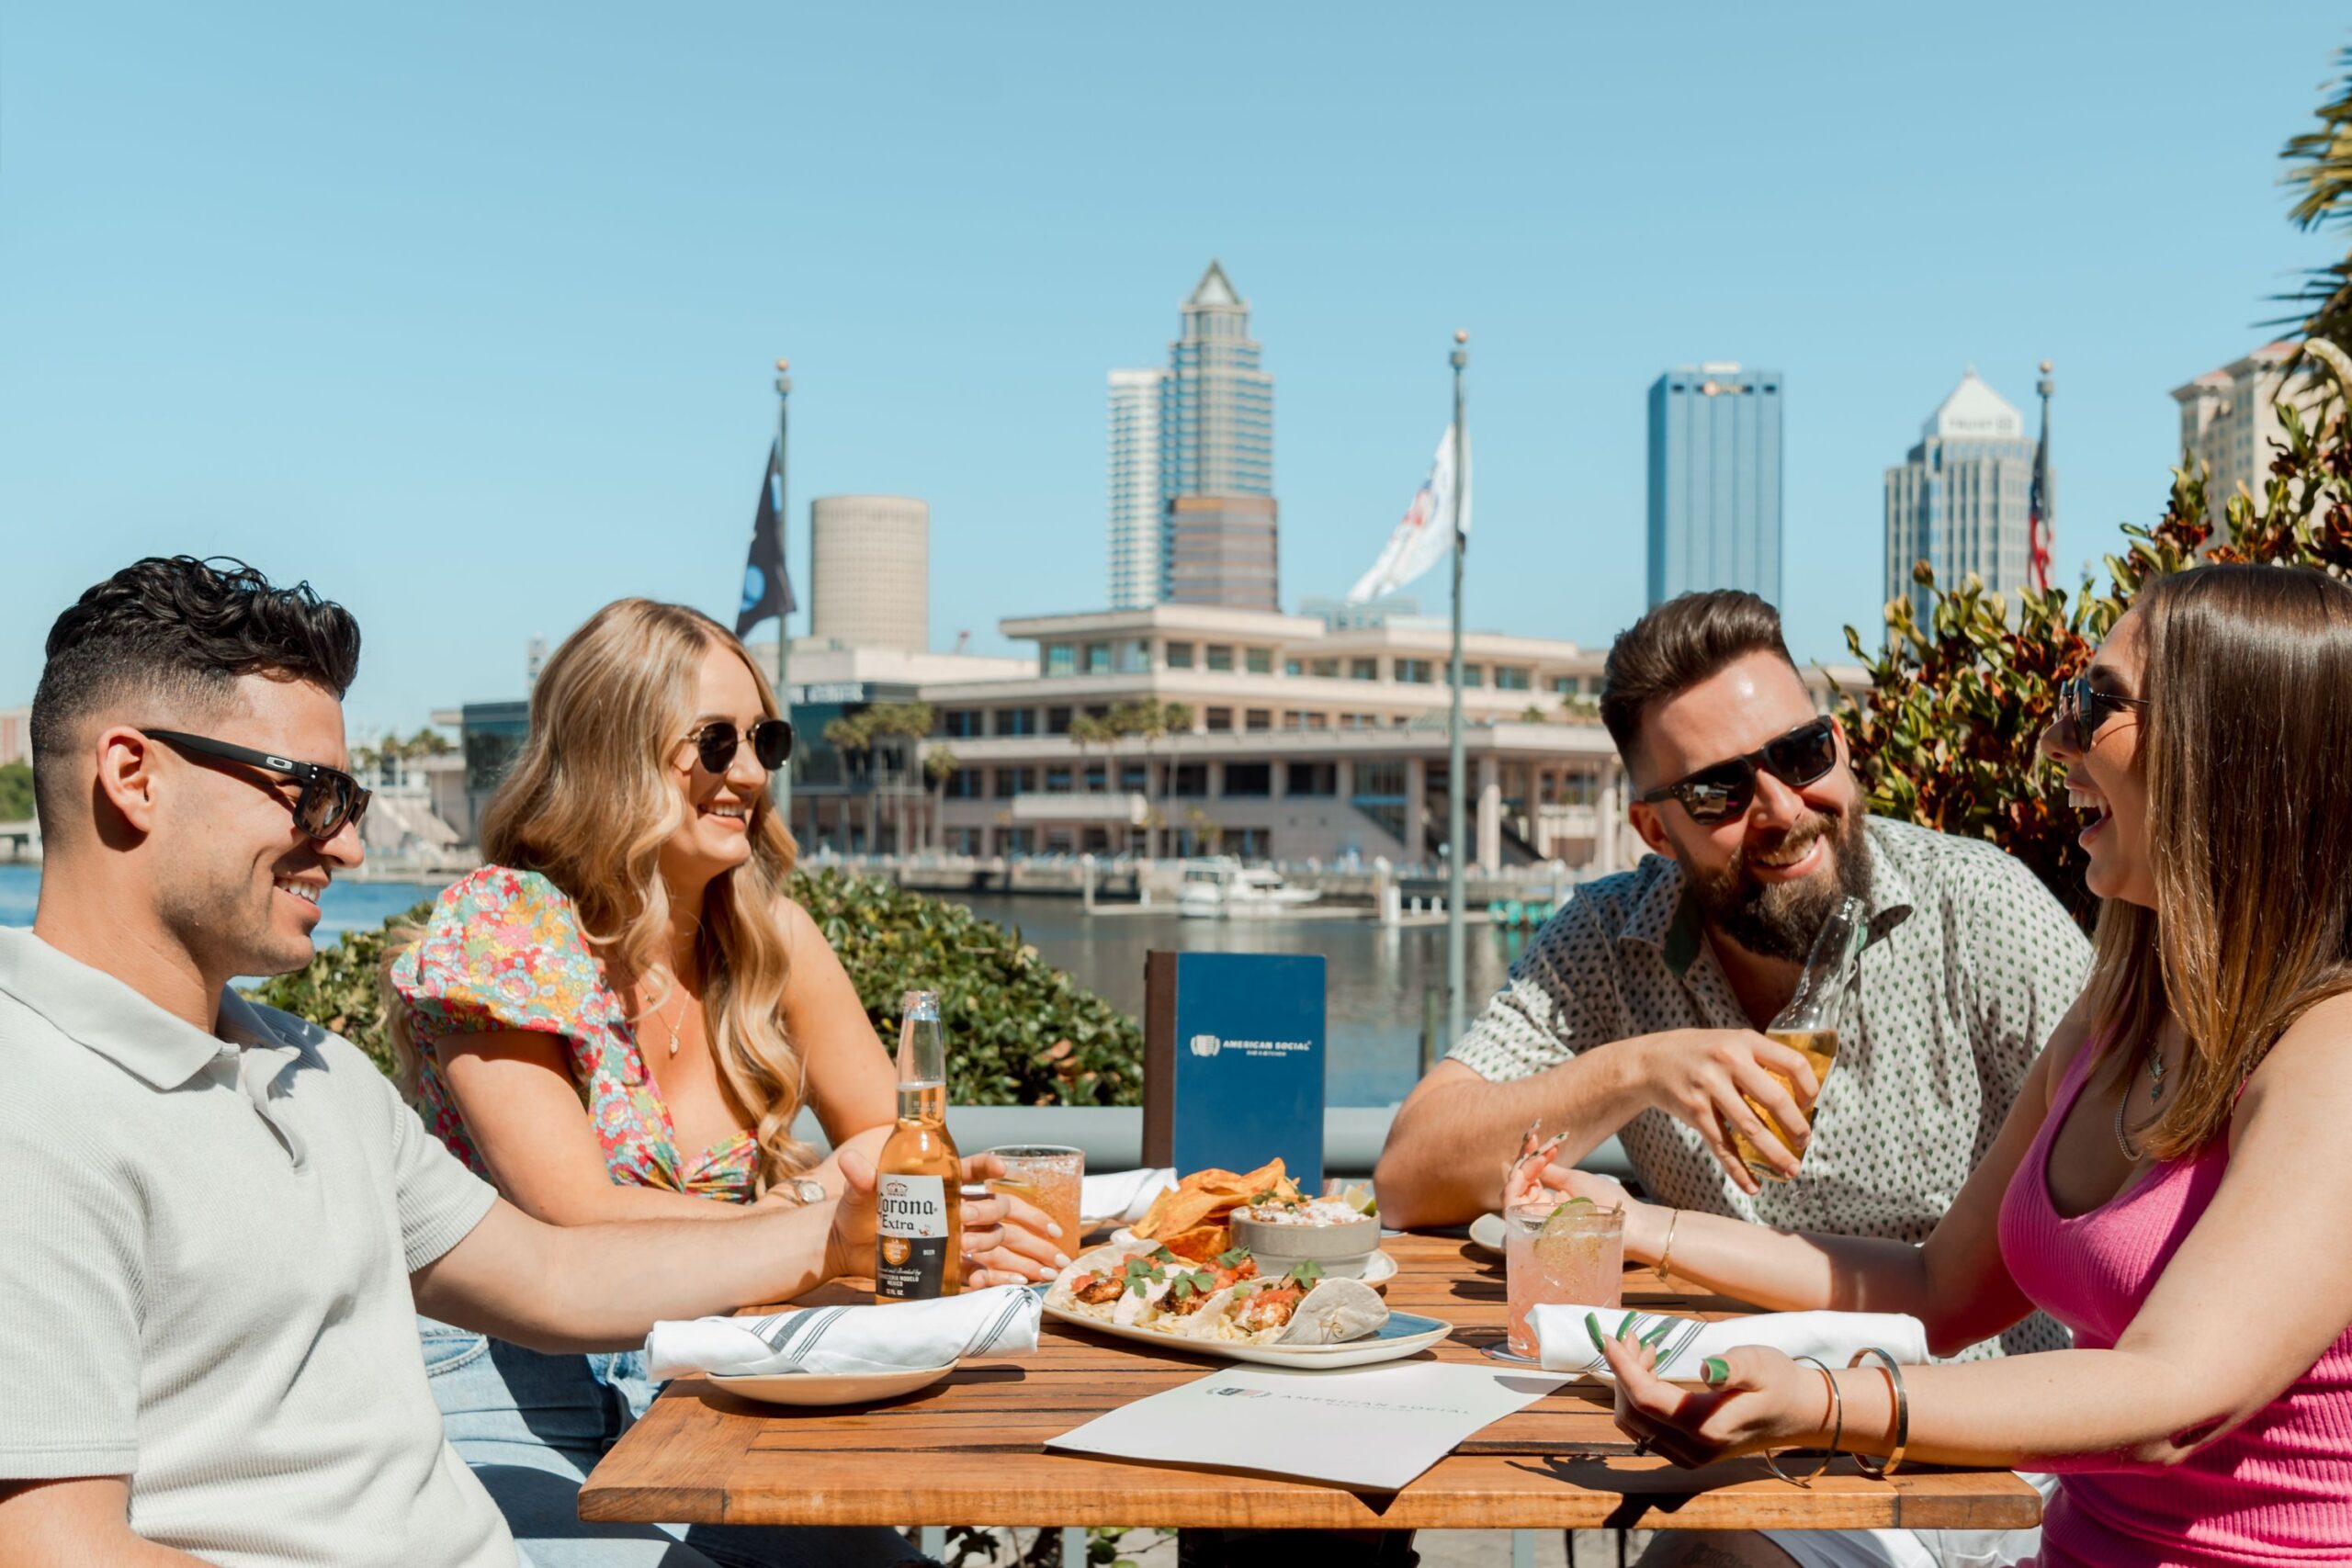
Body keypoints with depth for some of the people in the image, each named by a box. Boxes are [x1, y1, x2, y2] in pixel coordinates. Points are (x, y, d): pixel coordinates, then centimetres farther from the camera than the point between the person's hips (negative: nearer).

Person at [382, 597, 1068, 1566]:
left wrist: (806, 1193, -17)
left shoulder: (767, 932, 4)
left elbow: (891, 1136, 7)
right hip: (506, 1402, -4)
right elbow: (578, 1223, -20)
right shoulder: (499, 929, -12)